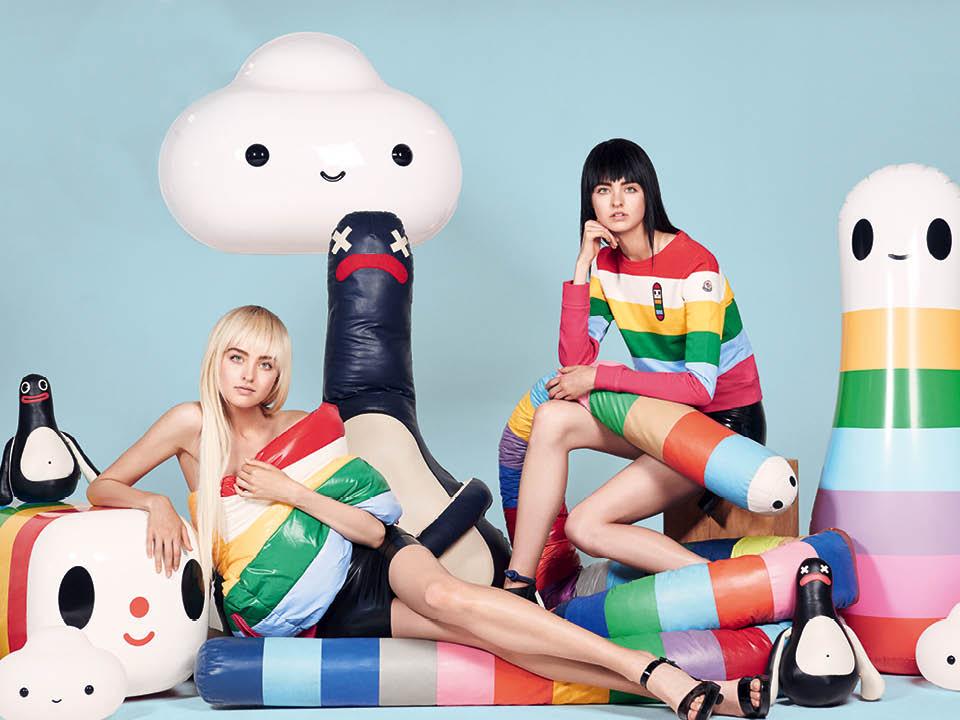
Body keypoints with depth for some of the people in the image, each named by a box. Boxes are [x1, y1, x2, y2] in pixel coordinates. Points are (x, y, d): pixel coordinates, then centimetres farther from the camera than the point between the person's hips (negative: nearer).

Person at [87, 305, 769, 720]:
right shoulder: (194, 423, -4)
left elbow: (374, 528, -9)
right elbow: (102, 488, 3)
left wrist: (291, 491, -21)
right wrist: (156, 504, -17)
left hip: (370, 557, 1)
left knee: (445, 595, -36)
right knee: (465, 625, -26)